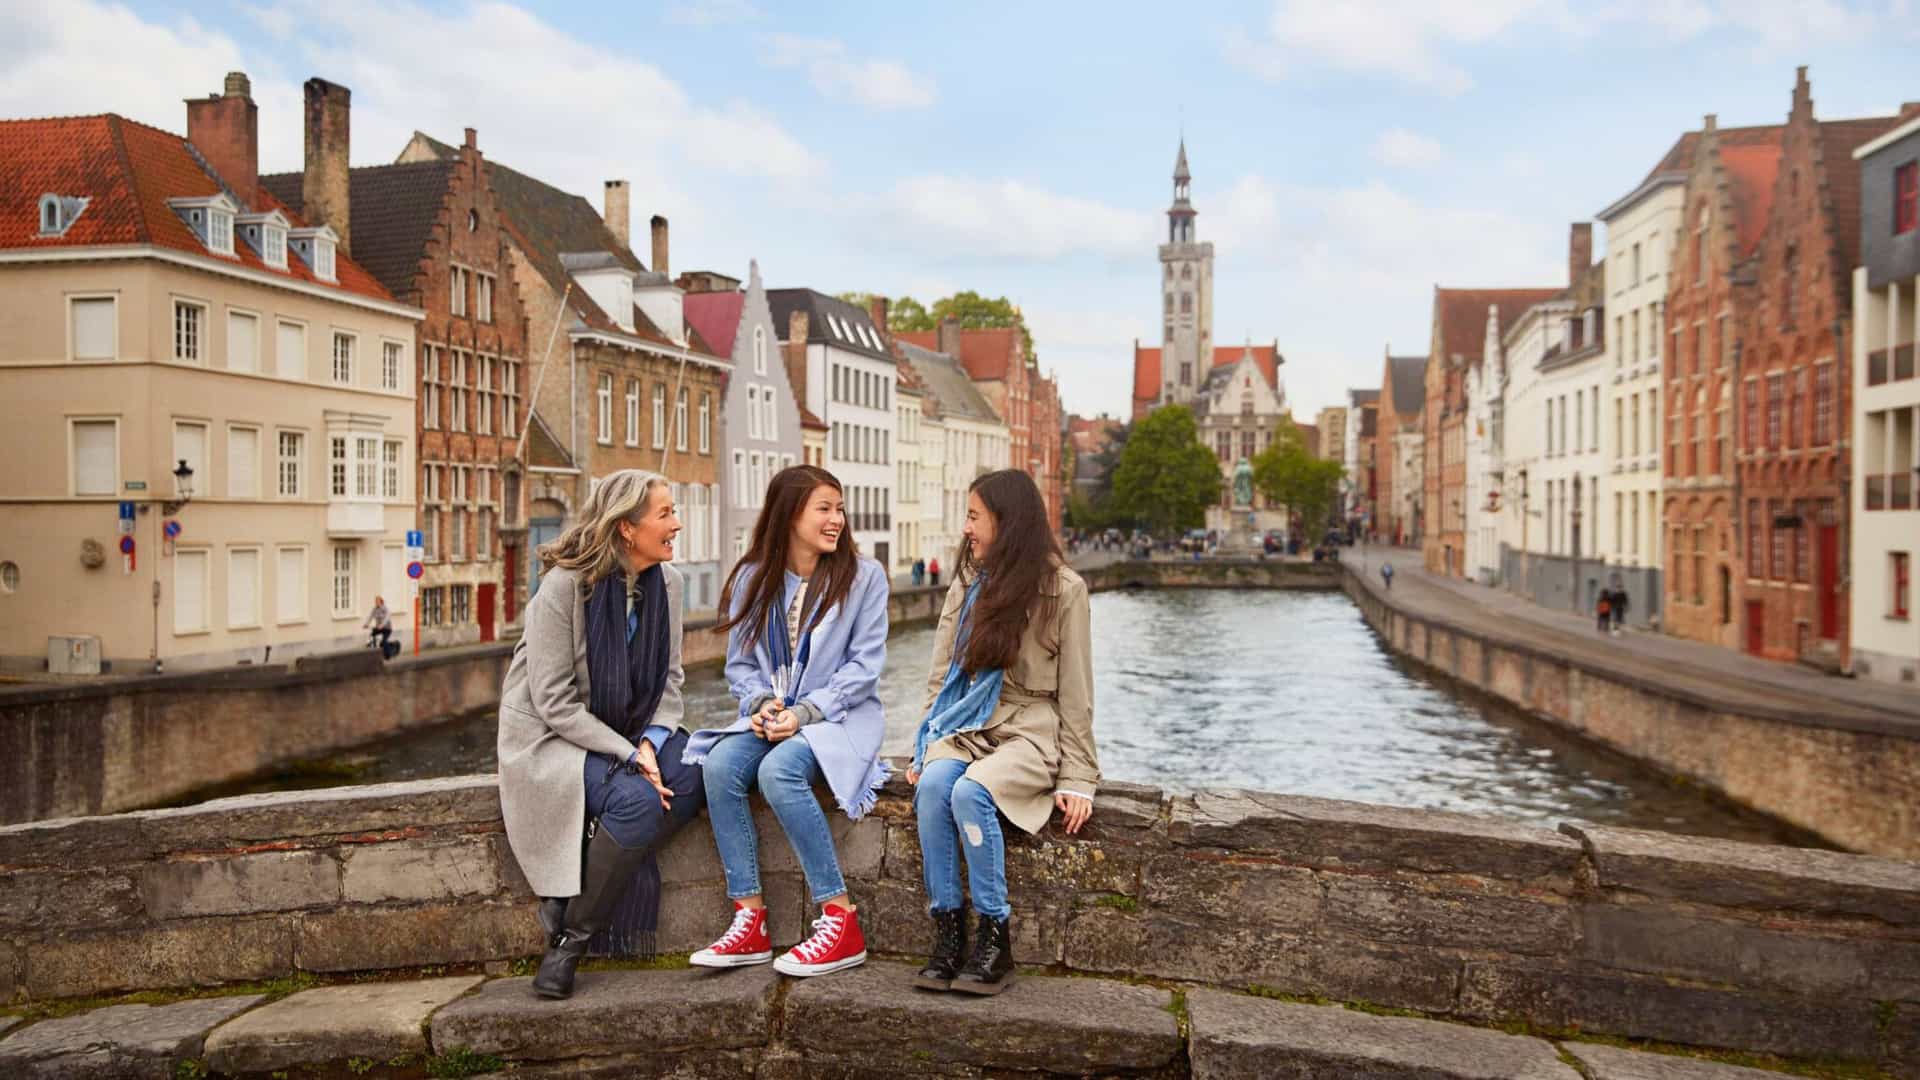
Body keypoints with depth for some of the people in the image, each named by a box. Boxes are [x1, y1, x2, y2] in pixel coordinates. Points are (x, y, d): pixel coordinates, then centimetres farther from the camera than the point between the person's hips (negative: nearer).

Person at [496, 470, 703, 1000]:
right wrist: (629, 756, -25)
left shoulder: (665, 581, 0)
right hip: (552, 734, -6)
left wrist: (652, 741, -15)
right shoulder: (565, 585, -18)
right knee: (637, 799, -32)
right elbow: (554, 701, -19)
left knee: (692, 774, -24)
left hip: (630, 729, 6)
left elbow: (669, 679, 5)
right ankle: (569, 936, -12)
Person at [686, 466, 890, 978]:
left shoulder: (863, 576, -1)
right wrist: (762, 703, -10)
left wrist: (803, 712, -16)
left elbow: (864, 666, -6)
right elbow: (739, 663, 11)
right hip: (769, 718, 4)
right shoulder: (752, 578, 8)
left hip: (839, 717, -4)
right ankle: (749, 920, -21)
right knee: (720, 765, -27)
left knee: (778, 771, -33)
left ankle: (842, 923, -26)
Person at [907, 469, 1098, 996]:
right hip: (964, 726, 4)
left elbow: (1074, 691, -3)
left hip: (1028, 731, -4)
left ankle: (994, 939, -19)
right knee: (933, 784, -28)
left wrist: (1077, 779, -8)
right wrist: (923, 749, 2)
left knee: (970, 792, -32)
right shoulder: (967, 583, 11)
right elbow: (941, 673, 12)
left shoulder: (1062, 588, -3)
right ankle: (948, 935, -20)